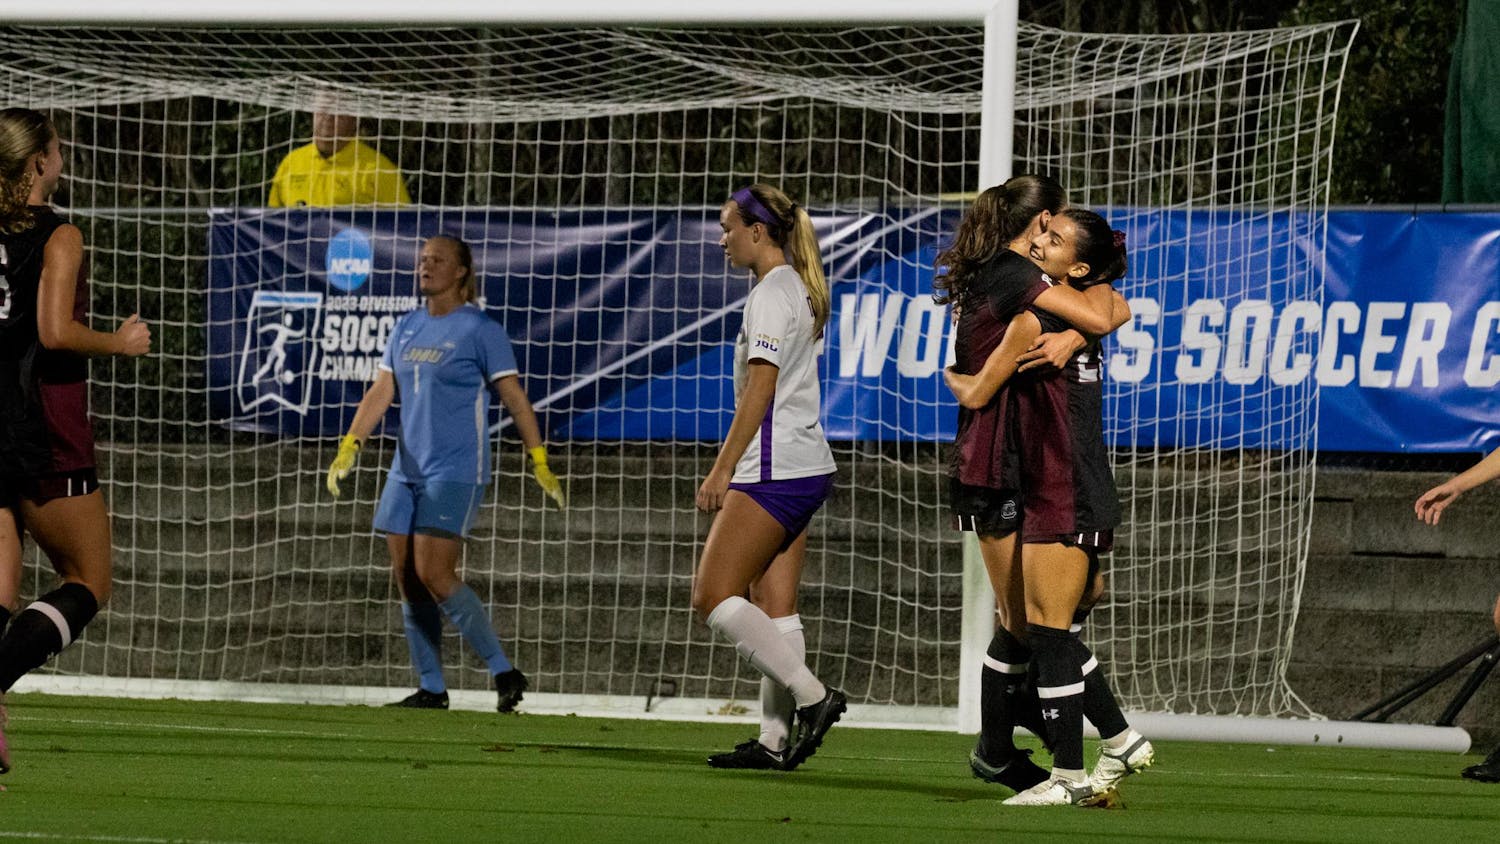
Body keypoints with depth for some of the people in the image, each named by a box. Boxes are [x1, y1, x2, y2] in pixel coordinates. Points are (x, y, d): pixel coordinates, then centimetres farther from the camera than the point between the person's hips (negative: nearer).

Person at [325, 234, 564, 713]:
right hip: (408, 470, 7)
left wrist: (539, 462, -6)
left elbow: (514, 398, -5)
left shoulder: (479, 329, -5)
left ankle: (504, 671, -8)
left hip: (456, 471, -7)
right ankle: (430, 688, 8)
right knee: (407, 578, 2)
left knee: (433, 574, -16)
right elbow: (381, 392, 12)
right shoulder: (407, 328, 13)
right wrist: (349, 447, 0)